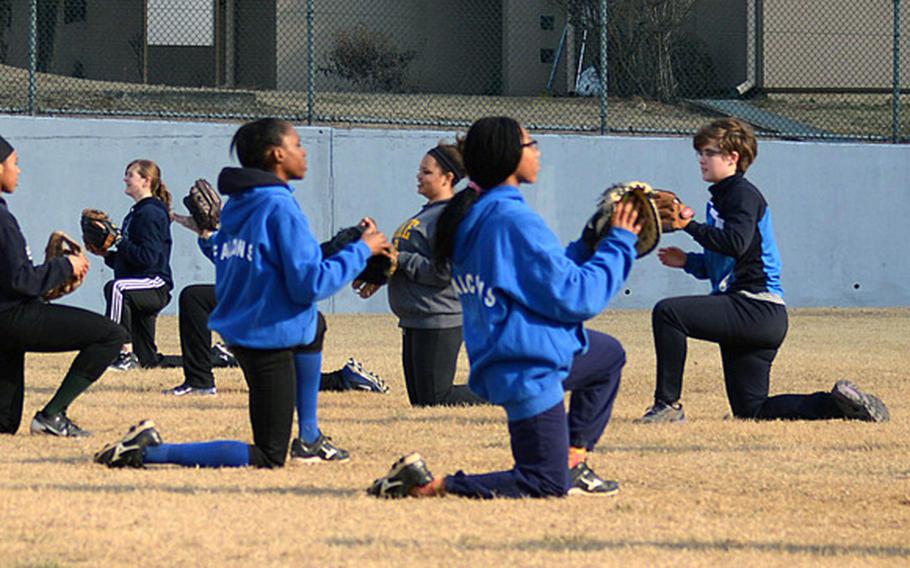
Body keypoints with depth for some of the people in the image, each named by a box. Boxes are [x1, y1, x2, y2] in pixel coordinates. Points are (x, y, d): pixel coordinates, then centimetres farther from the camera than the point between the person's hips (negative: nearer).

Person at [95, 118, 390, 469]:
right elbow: (311, 284, -19)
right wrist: (362, 251, -11)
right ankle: (150, 451, -14)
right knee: (268, 458, -3)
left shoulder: (235, 205, 7)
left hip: (236, 329, 9)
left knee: (314, 326, 38)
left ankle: (309, 439, 32)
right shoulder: (280, 207, -17)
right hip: (271, 338, -9)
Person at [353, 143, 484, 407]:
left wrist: (399, 260, -17)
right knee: (419, 400, 13)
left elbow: (442, 272, -23)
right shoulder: (428, 212, 16)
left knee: (434, 401, -7)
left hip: (437, 319, -10)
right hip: (415, 320, 10)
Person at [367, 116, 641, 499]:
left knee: (609, 354, 32)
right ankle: (429, 485, -9)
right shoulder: (514, 222, -22)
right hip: (528, 370, -10)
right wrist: (619, 243, -10)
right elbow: (576, 298, -20)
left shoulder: (471, 218, 8)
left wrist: (590, 243, 13)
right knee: (549, 486, -4)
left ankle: (573, 461, 24)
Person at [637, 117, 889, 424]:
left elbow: (735, 243, -25)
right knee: (751, 411, 11)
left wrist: (690, 225, -20)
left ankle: (668, 404, -20)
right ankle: (839, 403, 13)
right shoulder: (719, 198, 22)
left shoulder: (744, 194, -7)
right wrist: (687, 262, 13)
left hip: (757, 307, -10)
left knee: (667, 312, -22)